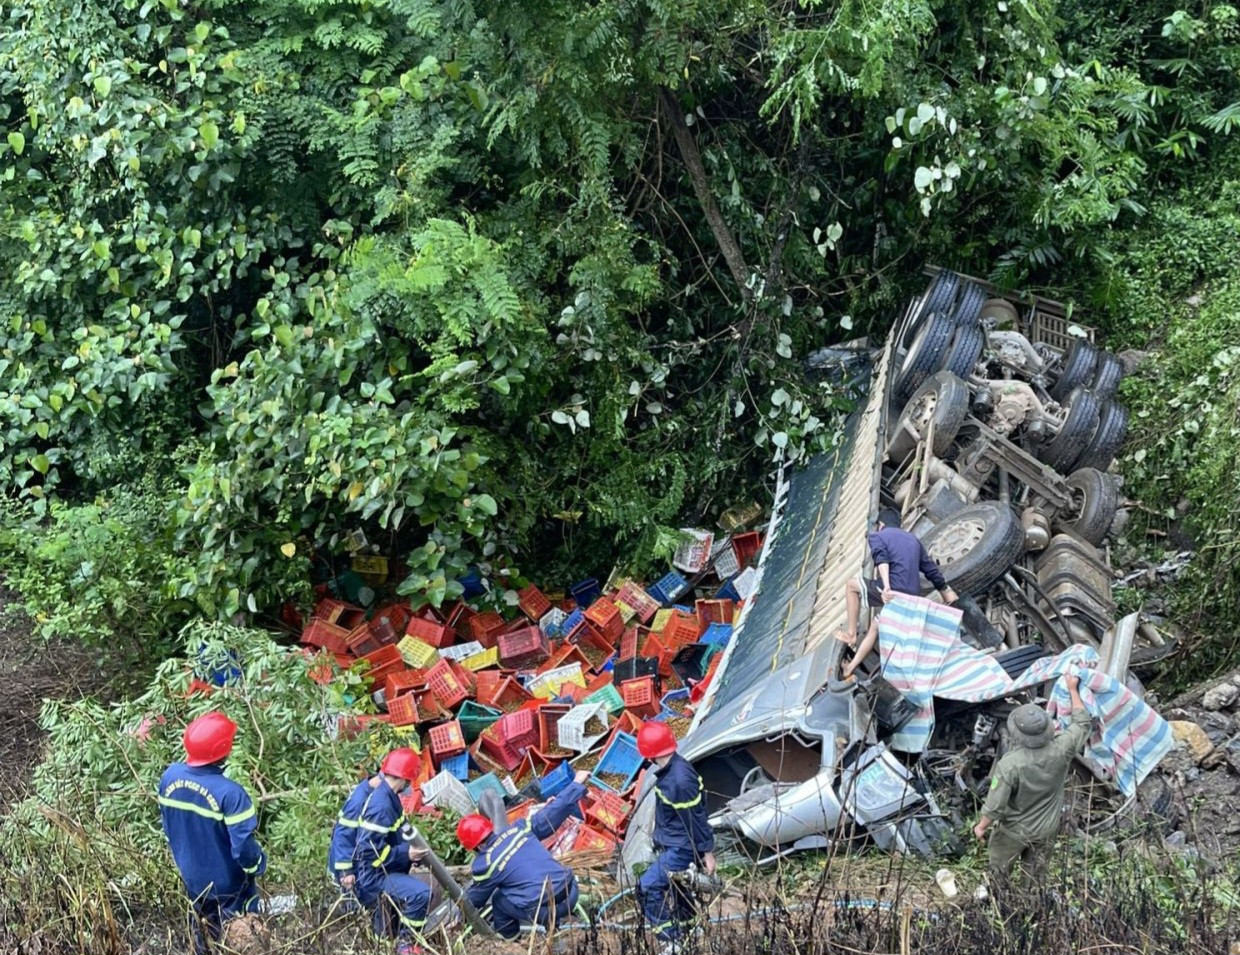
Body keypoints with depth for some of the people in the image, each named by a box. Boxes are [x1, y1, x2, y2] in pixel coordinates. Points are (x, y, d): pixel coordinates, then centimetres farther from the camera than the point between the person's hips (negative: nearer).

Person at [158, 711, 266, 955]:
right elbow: (243, 847, -29)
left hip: (191, 877, 6)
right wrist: (259, 865, -7)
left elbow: (167, 824, 2)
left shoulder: (170, 776, -14)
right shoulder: (229, 793, -35)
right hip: (227, 885, -6)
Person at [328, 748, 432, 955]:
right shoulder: (380, 804, -27)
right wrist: (405, 853, -18)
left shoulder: (367, 787, 3)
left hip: (350, 868, 10)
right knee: (420, 893, -21)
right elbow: (370, 851, -27)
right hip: (365, 877, -10)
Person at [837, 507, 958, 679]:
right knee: (876, 626, 25)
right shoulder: (913, 540, 25)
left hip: (891, 592, -6)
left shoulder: (877, 536, 7)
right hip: (912, 597, 6)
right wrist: (945, 590, 31)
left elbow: (882, 558, -14)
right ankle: (851, 667, 25)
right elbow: (931, 568, 24)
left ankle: (851, 634, 15)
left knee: (852, 585, 20)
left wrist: (886, 586, -28)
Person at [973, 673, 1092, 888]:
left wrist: (981, 826, -7)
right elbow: (1082, 723, -7)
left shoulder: (1009, 765, -37)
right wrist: (1073, 690, 5)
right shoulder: (1061, 749, -28)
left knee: (1000, 868, 26)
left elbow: (995, 805, -27)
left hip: (1014, 831, -3)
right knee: (1034, 869, 29)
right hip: (1047, 829, 3)